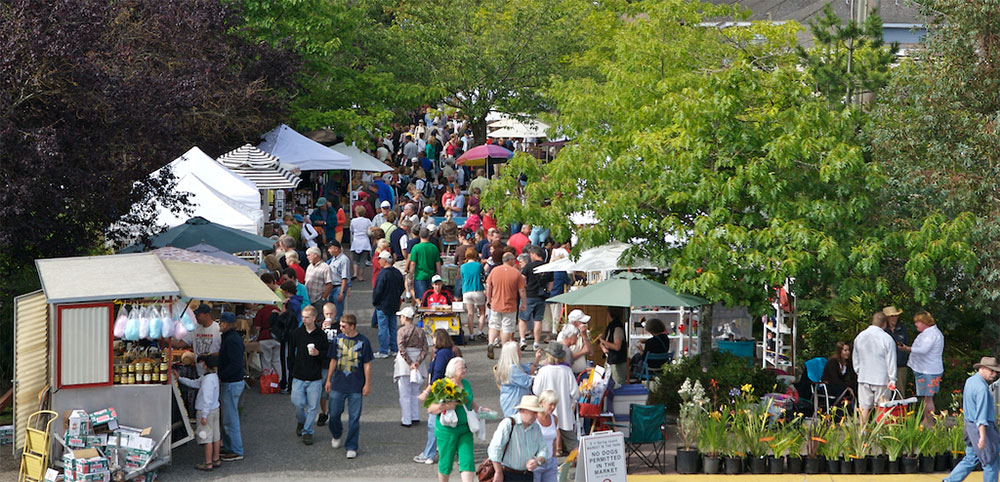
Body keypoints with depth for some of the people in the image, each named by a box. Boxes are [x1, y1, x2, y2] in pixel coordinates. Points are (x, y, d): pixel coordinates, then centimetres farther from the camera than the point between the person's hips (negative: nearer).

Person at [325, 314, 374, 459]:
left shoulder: (363, 342, -6)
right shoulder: (338, 339, 2)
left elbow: (367, 365, 0)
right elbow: (333, 361, 12)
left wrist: (367, 384, -2)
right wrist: (328, 380, 14)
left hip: (356, 387, -3)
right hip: (338, 384, 3)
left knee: (354, 418, 0)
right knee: (334, 414, 8)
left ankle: (351, 447, 9)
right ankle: (337, 436, 37)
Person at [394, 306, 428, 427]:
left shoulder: (402, 331, -9)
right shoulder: (420, 331, 5)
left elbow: (402, 349, -17)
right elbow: (425, 349, -3)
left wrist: (410, 363, -17)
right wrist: (417, 362, -10)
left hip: (404, 363, -5)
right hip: (418, 362, 5)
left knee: (404, 394, 1)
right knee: (415, 392, 19)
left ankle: (406, 420, 2)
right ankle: (415, 416, 23)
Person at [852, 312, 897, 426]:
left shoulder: (860, 337, 4)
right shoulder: (887, 339, -11)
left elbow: (856, 359, 13)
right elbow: (891, 361, -9)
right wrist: (892, 379, -5)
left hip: (863, 378, 4)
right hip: (881, 378, -4)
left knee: (864, 407, 8)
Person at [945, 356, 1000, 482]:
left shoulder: (970, 381, 10)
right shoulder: (982, 388, -21)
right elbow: (981, 415, -26)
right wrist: (983, 436, -29)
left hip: (970, 425, 10)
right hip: (981, 428, -10)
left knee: (971, 459, 15)